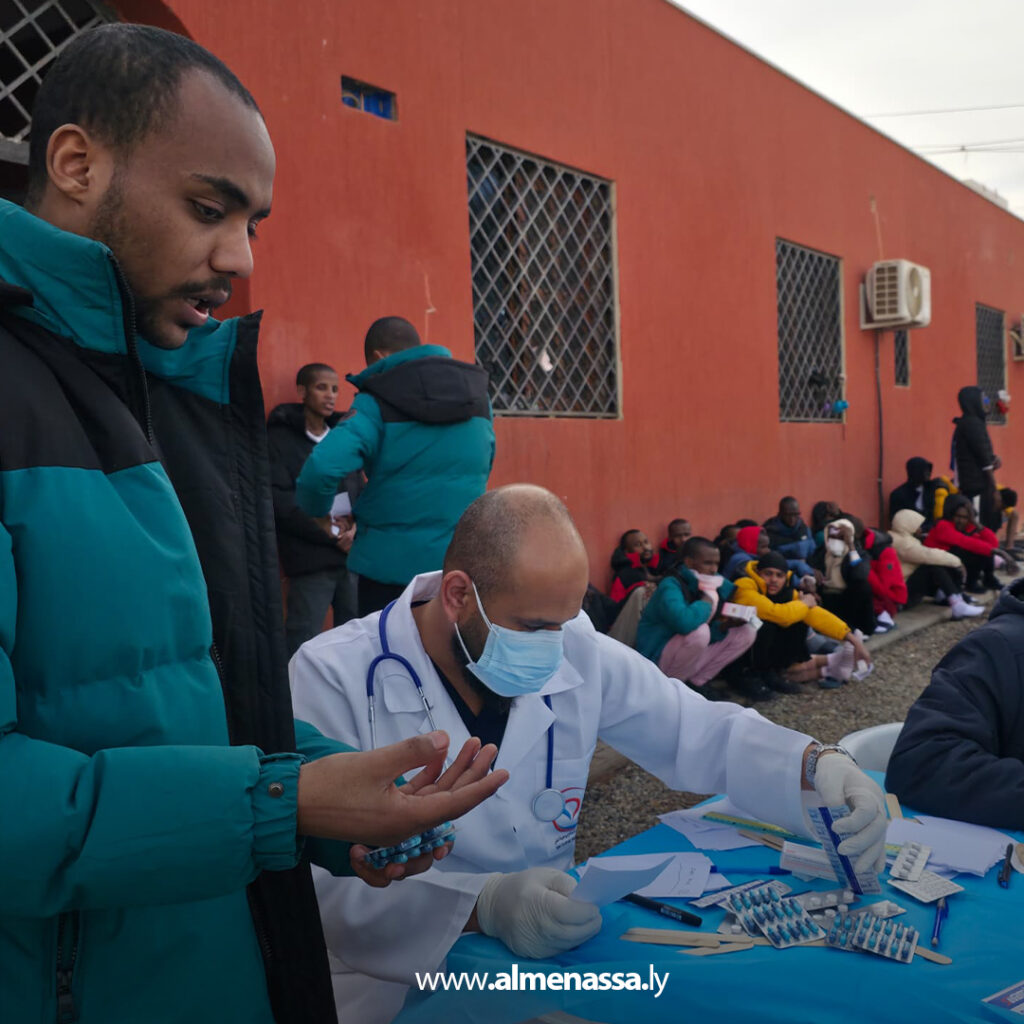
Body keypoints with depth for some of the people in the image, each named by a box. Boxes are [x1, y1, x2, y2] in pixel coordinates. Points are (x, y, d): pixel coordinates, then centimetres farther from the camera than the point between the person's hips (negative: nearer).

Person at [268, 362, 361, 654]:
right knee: (303, 641, -7)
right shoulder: (281, 437, 1)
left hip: (351, 551, 5)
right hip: (310, 556, -5)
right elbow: (280, 500, -8)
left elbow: (359, 487, 15)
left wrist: (357, 527, -5)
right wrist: (330, 533, -11)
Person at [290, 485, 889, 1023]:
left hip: (550, 956, 4)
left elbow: (705, 734, 5)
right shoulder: (334, 680, -16)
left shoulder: (578, 654, -4)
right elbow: (321, 884, -22)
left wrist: (819, 766, -13)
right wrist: (484, 905, -34)